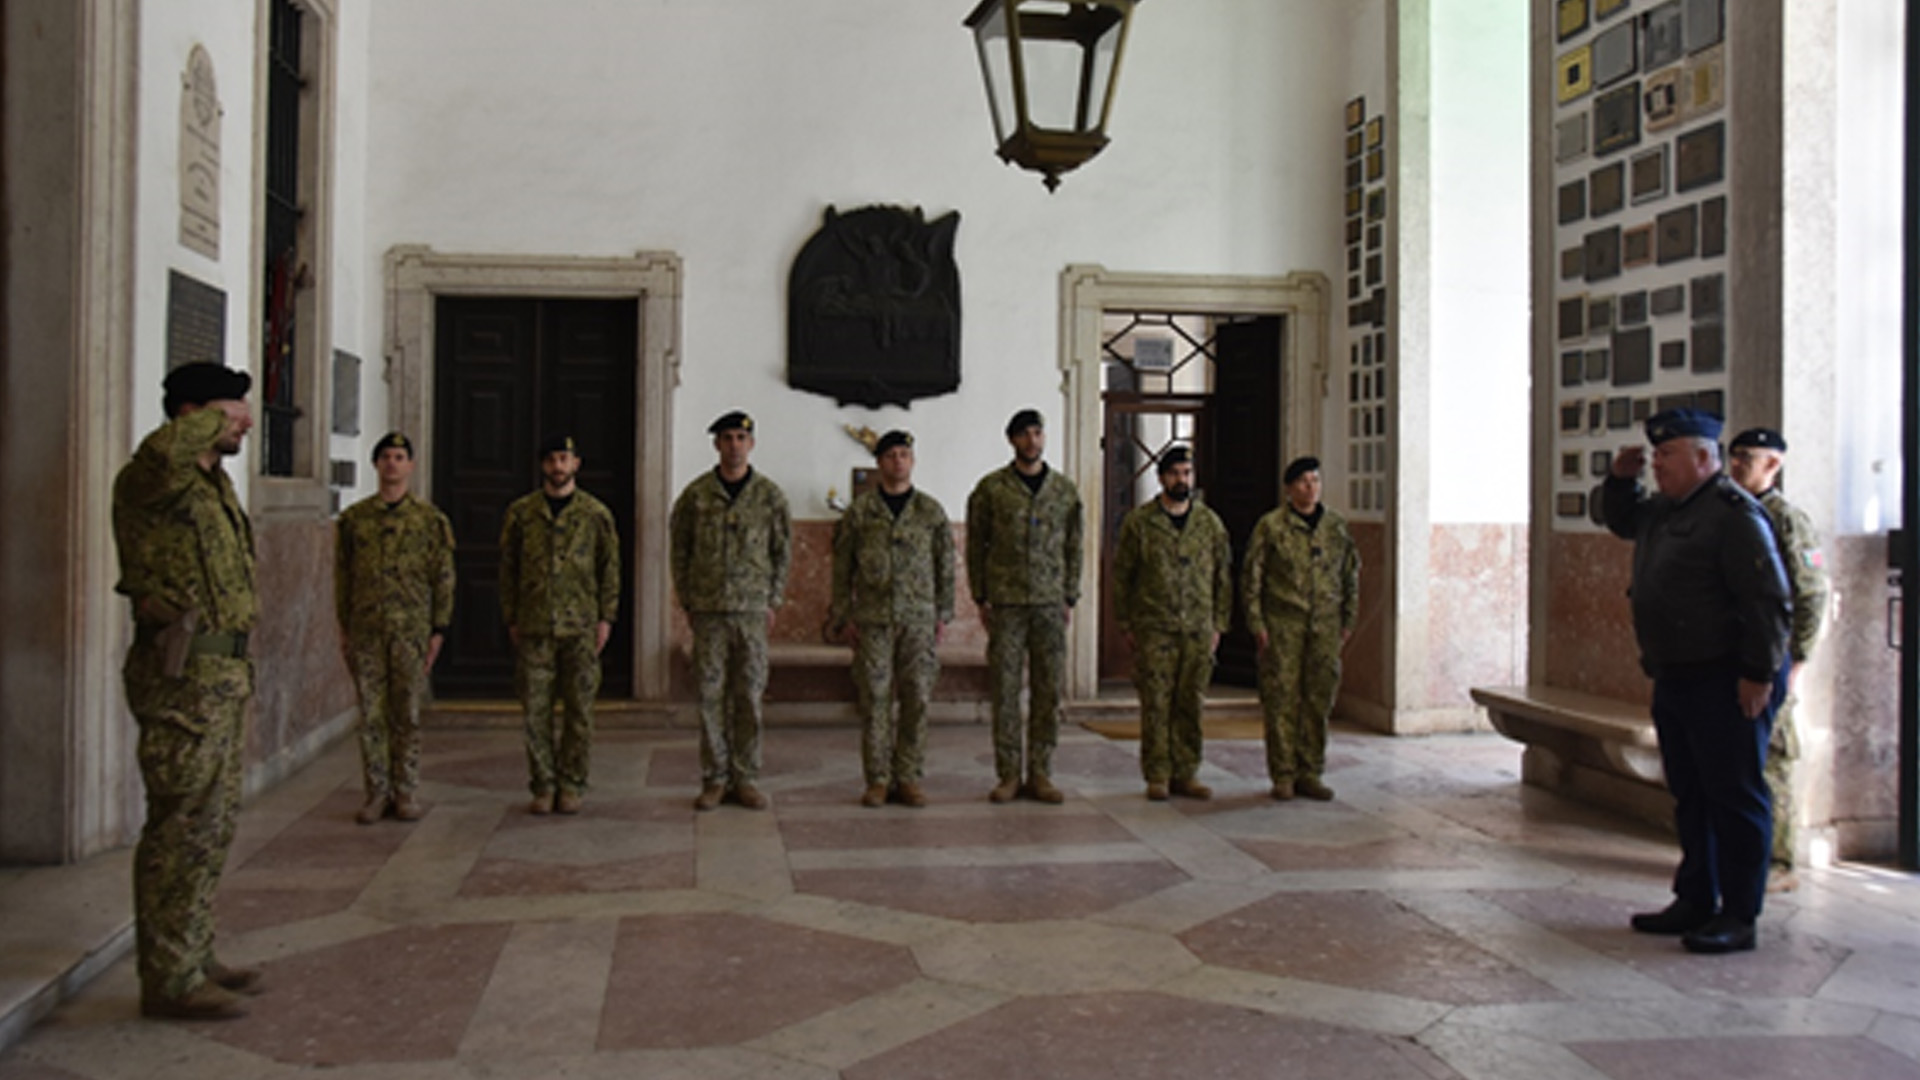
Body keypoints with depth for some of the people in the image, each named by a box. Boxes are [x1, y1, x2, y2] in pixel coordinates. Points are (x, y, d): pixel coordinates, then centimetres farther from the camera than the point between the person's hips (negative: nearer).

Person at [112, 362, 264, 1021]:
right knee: (184, 827, -6)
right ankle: (169, 982, 2)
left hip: (223, 675, 10)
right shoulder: (149, 480, -12)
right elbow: (163, 450, -36)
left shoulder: (214, 483, 17)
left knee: (212, 824, 16)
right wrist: (218, 417, -21)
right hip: (185, 676, -10)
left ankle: (193, 959, 27)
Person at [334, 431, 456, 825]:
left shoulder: (430, 519, 3)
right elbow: (343, 576, 9)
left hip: (412, 630, -1)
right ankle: (376, 793, 11)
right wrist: (344, 629, 5)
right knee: (371, 715, 3)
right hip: (366, 630, 1)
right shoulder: (353, 519, 6)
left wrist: (439, 630, -2)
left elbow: (443, 578, 3)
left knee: (407, 715, 3)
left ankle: (406, 793, 11)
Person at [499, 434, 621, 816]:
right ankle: (543, 786, 12)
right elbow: (508, 568, 9)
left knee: (579, 709, 2)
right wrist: (511, 620, 4)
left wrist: (606, 618, 0)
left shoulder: (596, 513, 4)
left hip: (580, 628, 0)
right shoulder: (521, 512, 5)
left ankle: (571, 785, 12)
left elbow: (609, 569, 6)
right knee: (536, 709, 2)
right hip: (534, 627, 1)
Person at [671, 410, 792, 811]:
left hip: (752, 609, 0)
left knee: (750, 695, 3)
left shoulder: (769, 495, 3)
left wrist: (774, 602, 4)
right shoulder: (696, 494, 2)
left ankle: (746, 778, 12)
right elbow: (680, 548, 8)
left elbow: (783, 551, 9)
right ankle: (714, 779, 11)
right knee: (711, 694, 2)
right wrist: (686, 601, 5)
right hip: (708, 610, 0)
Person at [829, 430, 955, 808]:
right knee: (874, 697, -1)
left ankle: (908, 778, 10)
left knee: (917, 697, 1)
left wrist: (944, 614, 5)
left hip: (918, 618, 1)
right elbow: (842, 565, 6)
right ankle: (878, 780, 7)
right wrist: (843, 615, 2)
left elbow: (946, 564, 10)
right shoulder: (859, 511, 4)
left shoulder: (931, 510, 7)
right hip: (872, 619, -1)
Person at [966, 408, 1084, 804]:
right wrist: (981, 597, -1)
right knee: (1006, 690, 0)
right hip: (1005, 603, -2)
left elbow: (1073, 548, 12)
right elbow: (976, 545, 4)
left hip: (1050, 604, 2)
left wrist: (1070, 598, 6)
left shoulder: (1065, 490, 9)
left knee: (1050, 690, 2)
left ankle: (1040, 774, 11)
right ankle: (1008, 775, 8)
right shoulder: (991, 488, 2)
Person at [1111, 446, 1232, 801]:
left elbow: (1223, 575, 13)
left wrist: (1219, 624, 8)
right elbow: (1121, 574, 4)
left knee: (1190, 705, 5)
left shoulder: (1211, 522, 9)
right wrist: (1125, 624, 1)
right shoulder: (1138, 521, 1)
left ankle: (1185, 775, 14)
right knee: (1156, 704, -2)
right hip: (1153, 628, -2)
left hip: (1198, 630, 3)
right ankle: (1157, 777, 5)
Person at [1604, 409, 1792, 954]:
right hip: (1674, 679, 10)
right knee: (1689, 796, 15)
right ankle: (1695, 901, 25)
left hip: (1726, 682, -9)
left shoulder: (1734, 514, -16)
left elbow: (1769, 601, -19)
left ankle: (1738, 917, 5)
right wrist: (1621, 479, 15)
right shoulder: (1662, 511, 13)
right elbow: (1621, 521, 35)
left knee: (1734, 797, -2)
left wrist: (1759, 674, -21)